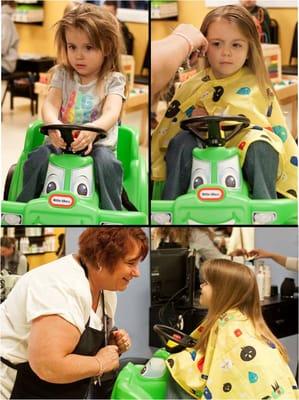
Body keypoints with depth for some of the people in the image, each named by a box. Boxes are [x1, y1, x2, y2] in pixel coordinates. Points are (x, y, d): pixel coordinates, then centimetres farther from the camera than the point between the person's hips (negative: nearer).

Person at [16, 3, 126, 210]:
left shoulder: (113, 80, 0)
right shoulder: (63, 75, 11)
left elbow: (111, 113, -17)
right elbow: (50, 104, -5)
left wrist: (93, 129, -42)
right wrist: (53, 124, -31)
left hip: (98, 144, -2)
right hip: (62, 142, 3)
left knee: (106, 163, -34)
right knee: (38, 158, -25)